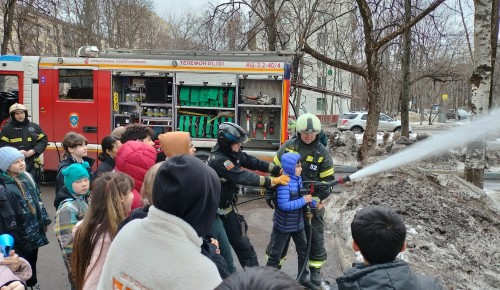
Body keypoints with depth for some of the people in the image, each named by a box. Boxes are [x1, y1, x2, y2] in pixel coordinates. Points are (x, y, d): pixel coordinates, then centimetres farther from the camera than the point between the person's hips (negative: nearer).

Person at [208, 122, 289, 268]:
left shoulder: (233, 153, 0)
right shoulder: (219, 160, -27)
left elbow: (253, 162, -3)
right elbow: (243, 177, -32)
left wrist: (280, 170, -12)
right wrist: (272, 182, -32)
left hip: (227, 204, 9)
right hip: (219, 208, -9)